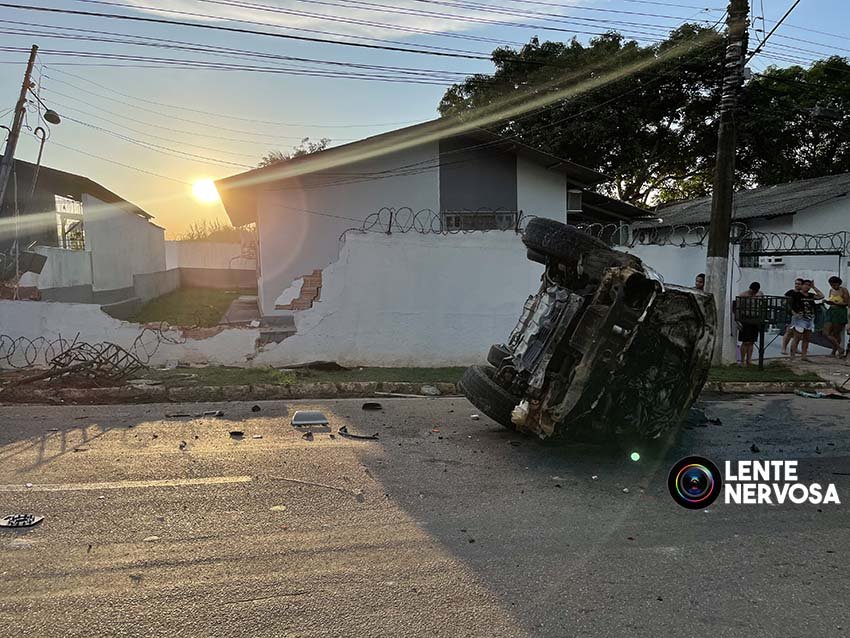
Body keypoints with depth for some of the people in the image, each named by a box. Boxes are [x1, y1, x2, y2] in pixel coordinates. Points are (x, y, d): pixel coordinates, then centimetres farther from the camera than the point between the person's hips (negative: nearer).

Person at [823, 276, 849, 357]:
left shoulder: (843, 290, -8)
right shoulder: (831, 290, 11)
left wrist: (835, 303, -23)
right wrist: (827, 301, -2)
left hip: (840, 313, -6)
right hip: (831, 311, 6)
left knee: (836, 334, 0)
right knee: (826, 333, -3)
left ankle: (834, 352, 9)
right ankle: (840, 349, 7)